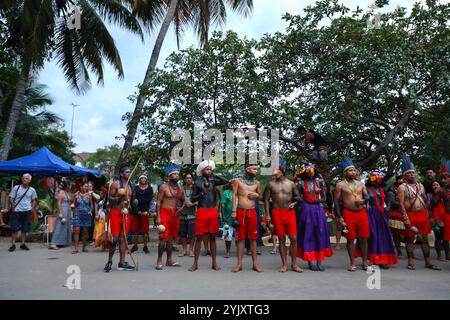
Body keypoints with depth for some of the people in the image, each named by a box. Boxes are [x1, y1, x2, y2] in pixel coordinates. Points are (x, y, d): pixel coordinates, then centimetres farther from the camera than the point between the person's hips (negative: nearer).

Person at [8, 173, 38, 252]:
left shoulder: (32, 190, 6)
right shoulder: (16, 188, 0)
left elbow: (33, 200, 15)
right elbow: (11, 198, 1)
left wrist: (32, 208, 2)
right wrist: (13, 207, -9)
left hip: (27, 211, 2)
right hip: (17, 211, -2)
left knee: (25, 228, 6)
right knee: (14, 228, -2)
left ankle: (23, 244, 16)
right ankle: (13, 244, 7)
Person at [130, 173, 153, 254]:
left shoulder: (150, 188, 5)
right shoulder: (136, 188, 6)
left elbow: (149, 199, -7)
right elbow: (134, 199, -5)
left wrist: (139, 200, -13)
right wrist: (138, 210, -17)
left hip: (145, 212, -1)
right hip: (136, 211, 1)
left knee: (145, 230, -1)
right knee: (135, 230, 6)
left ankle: (145, 246, 8)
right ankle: (135, 246, 19)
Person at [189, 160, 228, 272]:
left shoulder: (213, 181, 9)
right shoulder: (197, 183, 1)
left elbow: (226, 181, 0)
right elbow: (192, 199, -1)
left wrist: (214, 175, 0)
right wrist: (202, 193, -15)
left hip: (213, 211, 3)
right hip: (202, 211, -3)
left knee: (212, 237, 9)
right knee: (199, 237, 1)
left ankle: (214, 262, 15)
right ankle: (195, 263, 9)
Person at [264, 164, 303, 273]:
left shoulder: (291, 183, 7)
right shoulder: (271, 184, 5)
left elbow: (298, 196, 15)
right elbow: (266, 199, 5)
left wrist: (294, 203, -7)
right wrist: (267, 214, -2)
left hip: (290, 212, 1)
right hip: (277, 213, -1)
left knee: (293, 238, -3)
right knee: (281, 239, 4)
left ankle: (294, 264, 11)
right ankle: (284, 264, 13)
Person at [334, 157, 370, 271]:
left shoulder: (361, 184, 12)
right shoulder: (340, 185, -2)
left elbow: (367, 196, 18)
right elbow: (336, 201, -3)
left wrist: (363, 200, -6)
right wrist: (340, 217, -9)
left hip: (362, 212, 4)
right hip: (348, 213, -4)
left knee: (363, 238, 7)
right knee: (350, 239, 2)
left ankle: (365, 262, 19)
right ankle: (352, 263, 12)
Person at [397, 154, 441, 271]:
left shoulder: (420, 185, 14)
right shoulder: (402, 187, -3)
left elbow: (426, 201, 17)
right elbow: (401, 204, -10)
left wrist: (431, 216, 13)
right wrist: (406, 219, -17)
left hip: (423, 214, 5)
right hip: (410, 215, -5)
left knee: (425, 238, 9)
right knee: (410, 238, 2)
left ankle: (428, 262, 18)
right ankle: (410, 262, 10)